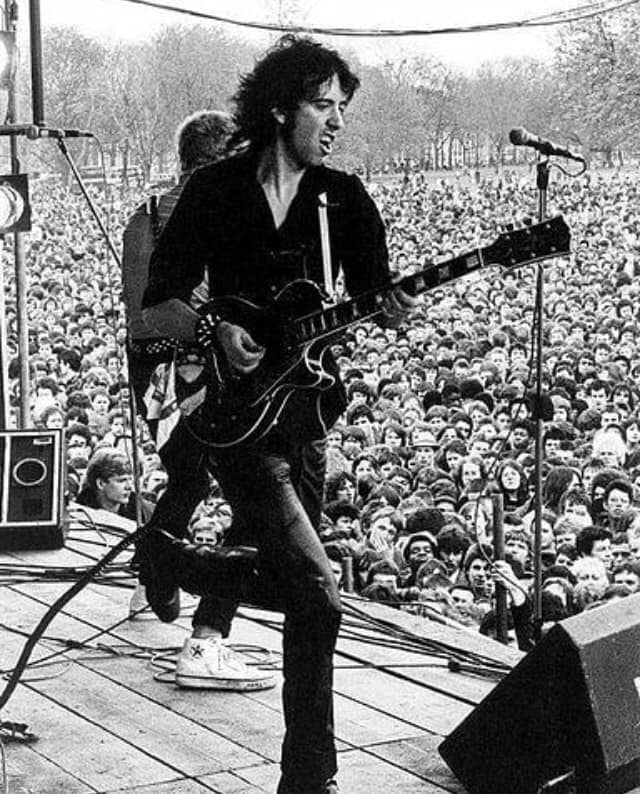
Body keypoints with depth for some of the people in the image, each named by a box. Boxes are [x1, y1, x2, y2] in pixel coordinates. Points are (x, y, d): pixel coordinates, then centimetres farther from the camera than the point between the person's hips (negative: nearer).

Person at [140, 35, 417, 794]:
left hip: (304, 406, 5)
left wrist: (391, 307, -24)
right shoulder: (215, 190, -2)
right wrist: (214, 332, -20)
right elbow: (158, 302, -1)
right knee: (317, 596, -15)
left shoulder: (343, 198, 6)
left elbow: (371, 294, -1)